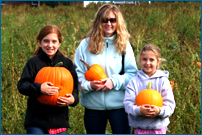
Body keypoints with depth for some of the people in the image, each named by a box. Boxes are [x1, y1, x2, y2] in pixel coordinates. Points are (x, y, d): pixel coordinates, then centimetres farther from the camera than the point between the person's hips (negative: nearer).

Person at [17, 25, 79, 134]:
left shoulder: (66, 63, 7)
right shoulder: (33, 62, -1)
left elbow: (74, 87, 8)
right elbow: (22, 85, -8)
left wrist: (73, 99, -13)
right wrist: (39, 88, -26)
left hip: (60, 120, 3)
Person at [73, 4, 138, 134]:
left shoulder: (124, 45, 2)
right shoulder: (86, 44, 2)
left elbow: (133, 73, 0)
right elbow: (77, 73, 1)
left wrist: (115, 81, -18)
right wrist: (88, 85, -18)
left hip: (119, 105, -1)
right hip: (93, 105, 1)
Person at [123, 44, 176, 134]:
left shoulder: (163, 81, 0)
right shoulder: (134, 81, 1)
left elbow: (170, 105, -4)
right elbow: (127, 103, -6)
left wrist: (159, 111, -25)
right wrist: (138, 110, -26)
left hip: (159, 128, 0)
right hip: (139, 128, 0)